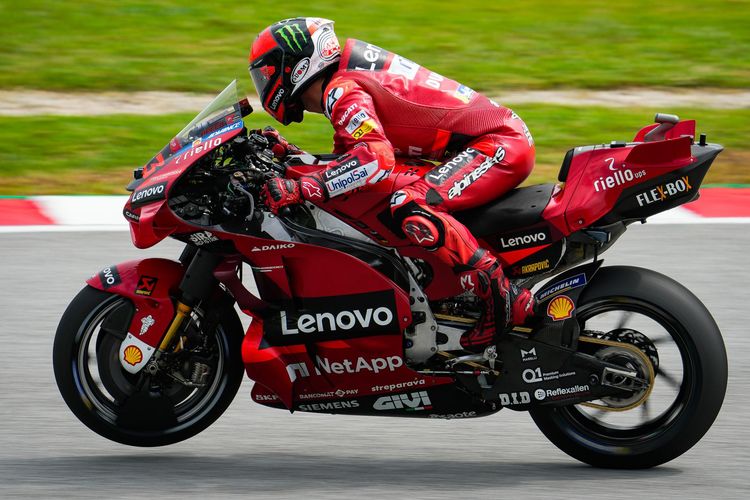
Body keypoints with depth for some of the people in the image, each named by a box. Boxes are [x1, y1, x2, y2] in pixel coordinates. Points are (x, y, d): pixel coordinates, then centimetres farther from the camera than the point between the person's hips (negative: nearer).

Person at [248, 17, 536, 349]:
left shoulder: (341, 90, -13)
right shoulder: (349, 75, 18)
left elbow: (376, 157, -30)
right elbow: (348, 161, 25)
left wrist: (301, 189, -30)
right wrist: (289, 154, 12)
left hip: (501, 145, -11)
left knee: (408, 208, -29)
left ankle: (504, 298, -28)